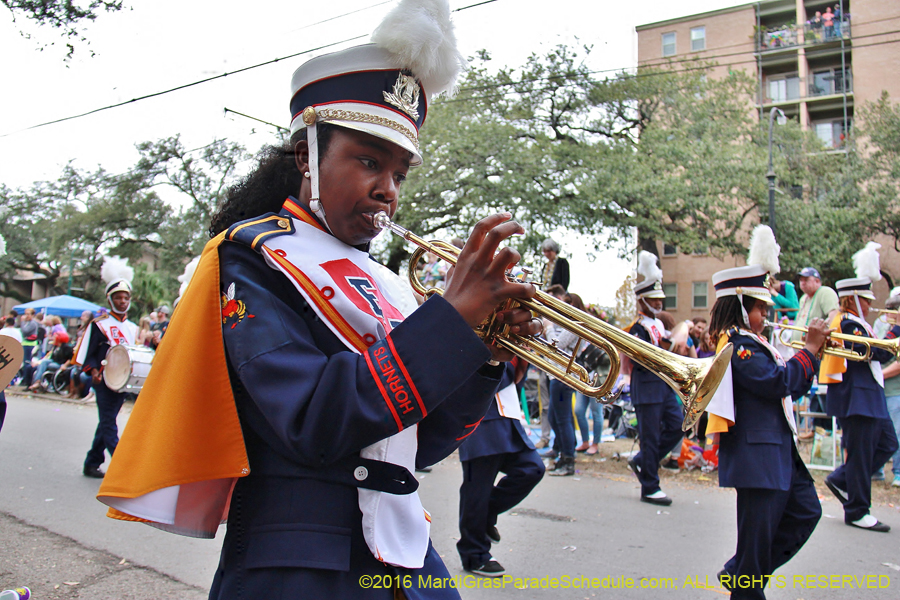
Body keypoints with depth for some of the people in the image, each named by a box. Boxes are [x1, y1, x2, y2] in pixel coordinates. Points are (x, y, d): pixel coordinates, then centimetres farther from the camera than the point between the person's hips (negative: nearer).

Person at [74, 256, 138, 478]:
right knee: (108, 423, -8)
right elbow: (87, 352, -4)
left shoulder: (133, 328, 14)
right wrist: (94, 371, -20)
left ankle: (91, 464, 23)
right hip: (104, 380, -6)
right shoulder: (99, 325, -3)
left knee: (106, 423, 12)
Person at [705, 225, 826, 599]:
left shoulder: (752, 343, 16)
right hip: (756, 453, -11)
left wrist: (814, 352, 6)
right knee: (758, 530, -2)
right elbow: (779, 383, -25)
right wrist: (810, 348, -14)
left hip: (777, 449, 11)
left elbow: (793, 387, 18)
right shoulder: (738, 346, -16)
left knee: (806, 511, 15)